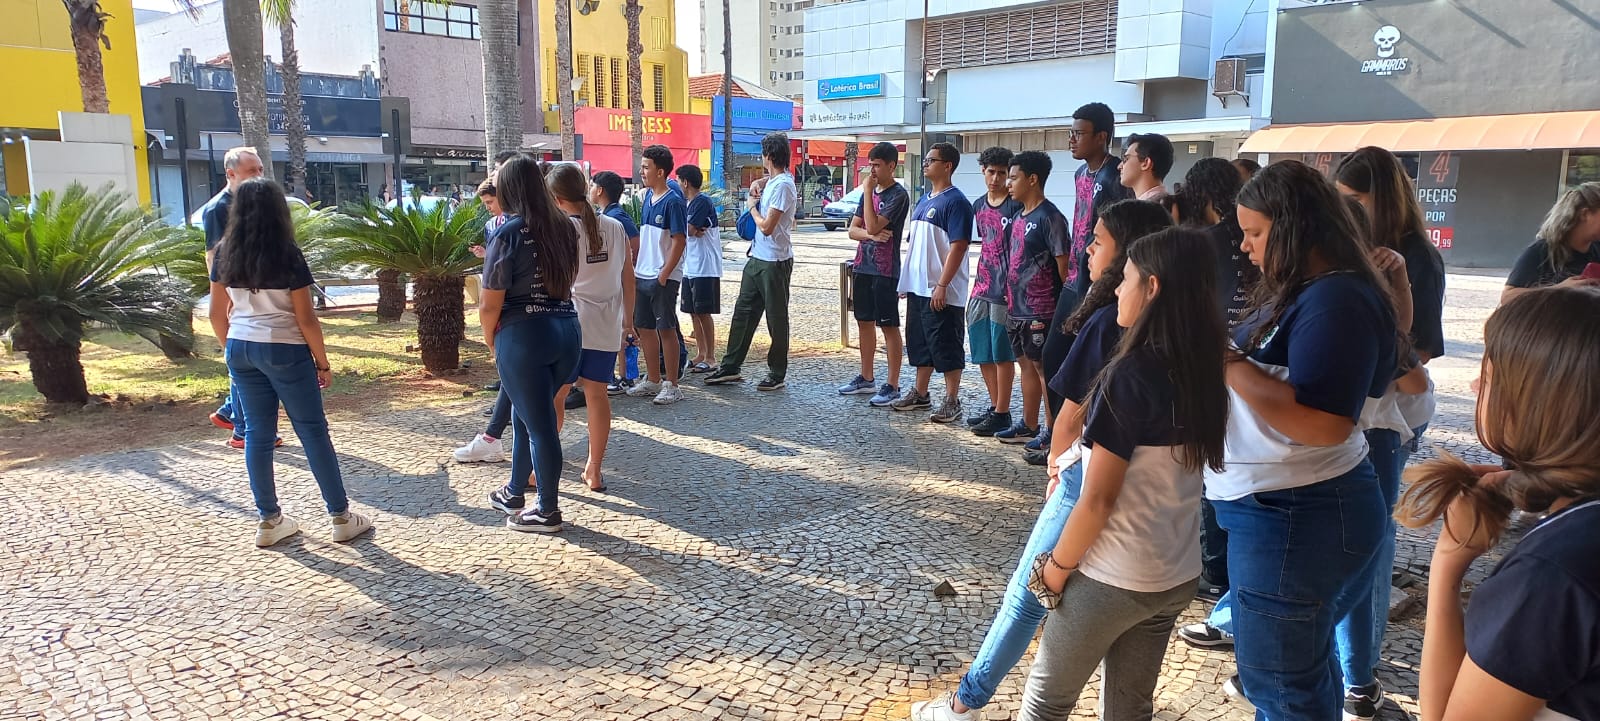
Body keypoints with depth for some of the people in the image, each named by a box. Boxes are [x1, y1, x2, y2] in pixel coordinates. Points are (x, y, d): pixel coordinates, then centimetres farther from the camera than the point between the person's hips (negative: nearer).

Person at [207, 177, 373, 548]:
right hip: (284, 350, -5)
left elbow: (217, 314, 7)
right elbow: (305, 318, -11)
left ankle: (269, 521, 17)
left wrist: (232, 348, 20)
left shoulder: (224, 254, 2)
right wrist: (323, 362, -3)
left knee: (257, 433, 10)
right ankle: (341, 516, 8)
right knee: (313, 431, 2)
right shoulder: (288, 255, -12)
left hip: (240, 349, 5)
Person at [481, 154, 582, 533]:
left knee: (538, 424, 4)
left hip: (524, 336, -7)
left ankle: (547, 511, 18)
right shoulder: (564, 226, 8)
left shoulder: (508, 233, -12)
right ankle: (515, 493, 37)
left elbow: (490, 305, -11)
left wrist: (490, 339, 4)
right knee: (526, 415, 23)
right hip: (567, 329, 7)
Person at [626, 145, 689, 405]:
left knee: (666, 328, -2)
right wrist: (637, 266, 14)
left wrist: (664, 274, -18)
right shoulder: (648, 196, 12)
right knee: (645, 327, 13)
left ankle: (671, 385, 6)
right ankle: (653, 380, 25)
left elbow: (679, 241, -16)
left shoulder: (673, 202, -13)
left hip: (664, 277, -8)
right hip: (642, 274, 8)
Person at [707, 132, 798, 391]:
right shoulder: (772, 181, 9)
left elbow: (766, 226, -22)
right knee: (743, 311, 12)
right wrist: (758, 183, 12)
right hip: (757, 257, 10)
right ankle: (730, 367, 20)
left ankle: (777, 374, 13)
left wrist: (752, 206, -3)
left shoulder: (783, 185, -18)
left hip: (775, 261, -9)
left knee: (776, 318, 2)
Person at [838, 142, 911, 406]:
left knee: (889, 326, -3)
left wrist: (868, 191, -14)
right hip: (862, 266, 8)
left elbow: (873, 226, -20)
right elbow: (853, 230, 9)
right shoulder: (870, 192, 13)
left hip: (885, 270, -8)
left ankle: (892, 386, 2)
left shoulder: (898, 195, -11)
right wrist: (871, 235, -12)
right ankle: (867, 378, 25)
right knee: (864, 322, 14)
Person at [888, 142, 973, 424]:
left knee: (946, 346, -1)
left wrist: (942, 285, -23)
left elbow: (958, 247, -18)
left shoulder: (956, 201, -12)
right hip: (917, 287, 9)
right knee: (919, 343, 15)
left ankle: (952, 401, 8)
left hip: (942, 292, -9)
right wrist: (905, 279, 16)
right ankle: (920, 393, 27)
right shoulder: (924, 200, 16)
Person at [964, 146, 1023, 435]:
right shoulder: (979, 206, 12)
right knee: (983, 355, 12)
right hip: (981, 289, 7)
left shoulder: (1016, 206, -9)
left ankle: (1001, 414, 7)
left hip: (1004, 291, -7)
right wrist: (979, 280, 18)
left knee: (1002, 355, -1)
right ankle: (995, 407, 25)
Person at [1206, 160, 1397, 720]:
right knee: (1304, 666, 26)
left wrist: (1229, 362, -24)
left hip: (1294, 518, -10)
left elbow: (1324, 422, -30)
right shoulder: (1299, 292, 11)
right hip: (1287, 508, 10)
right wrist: (1224, 351, -1)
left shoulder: (1336, 300, -20)